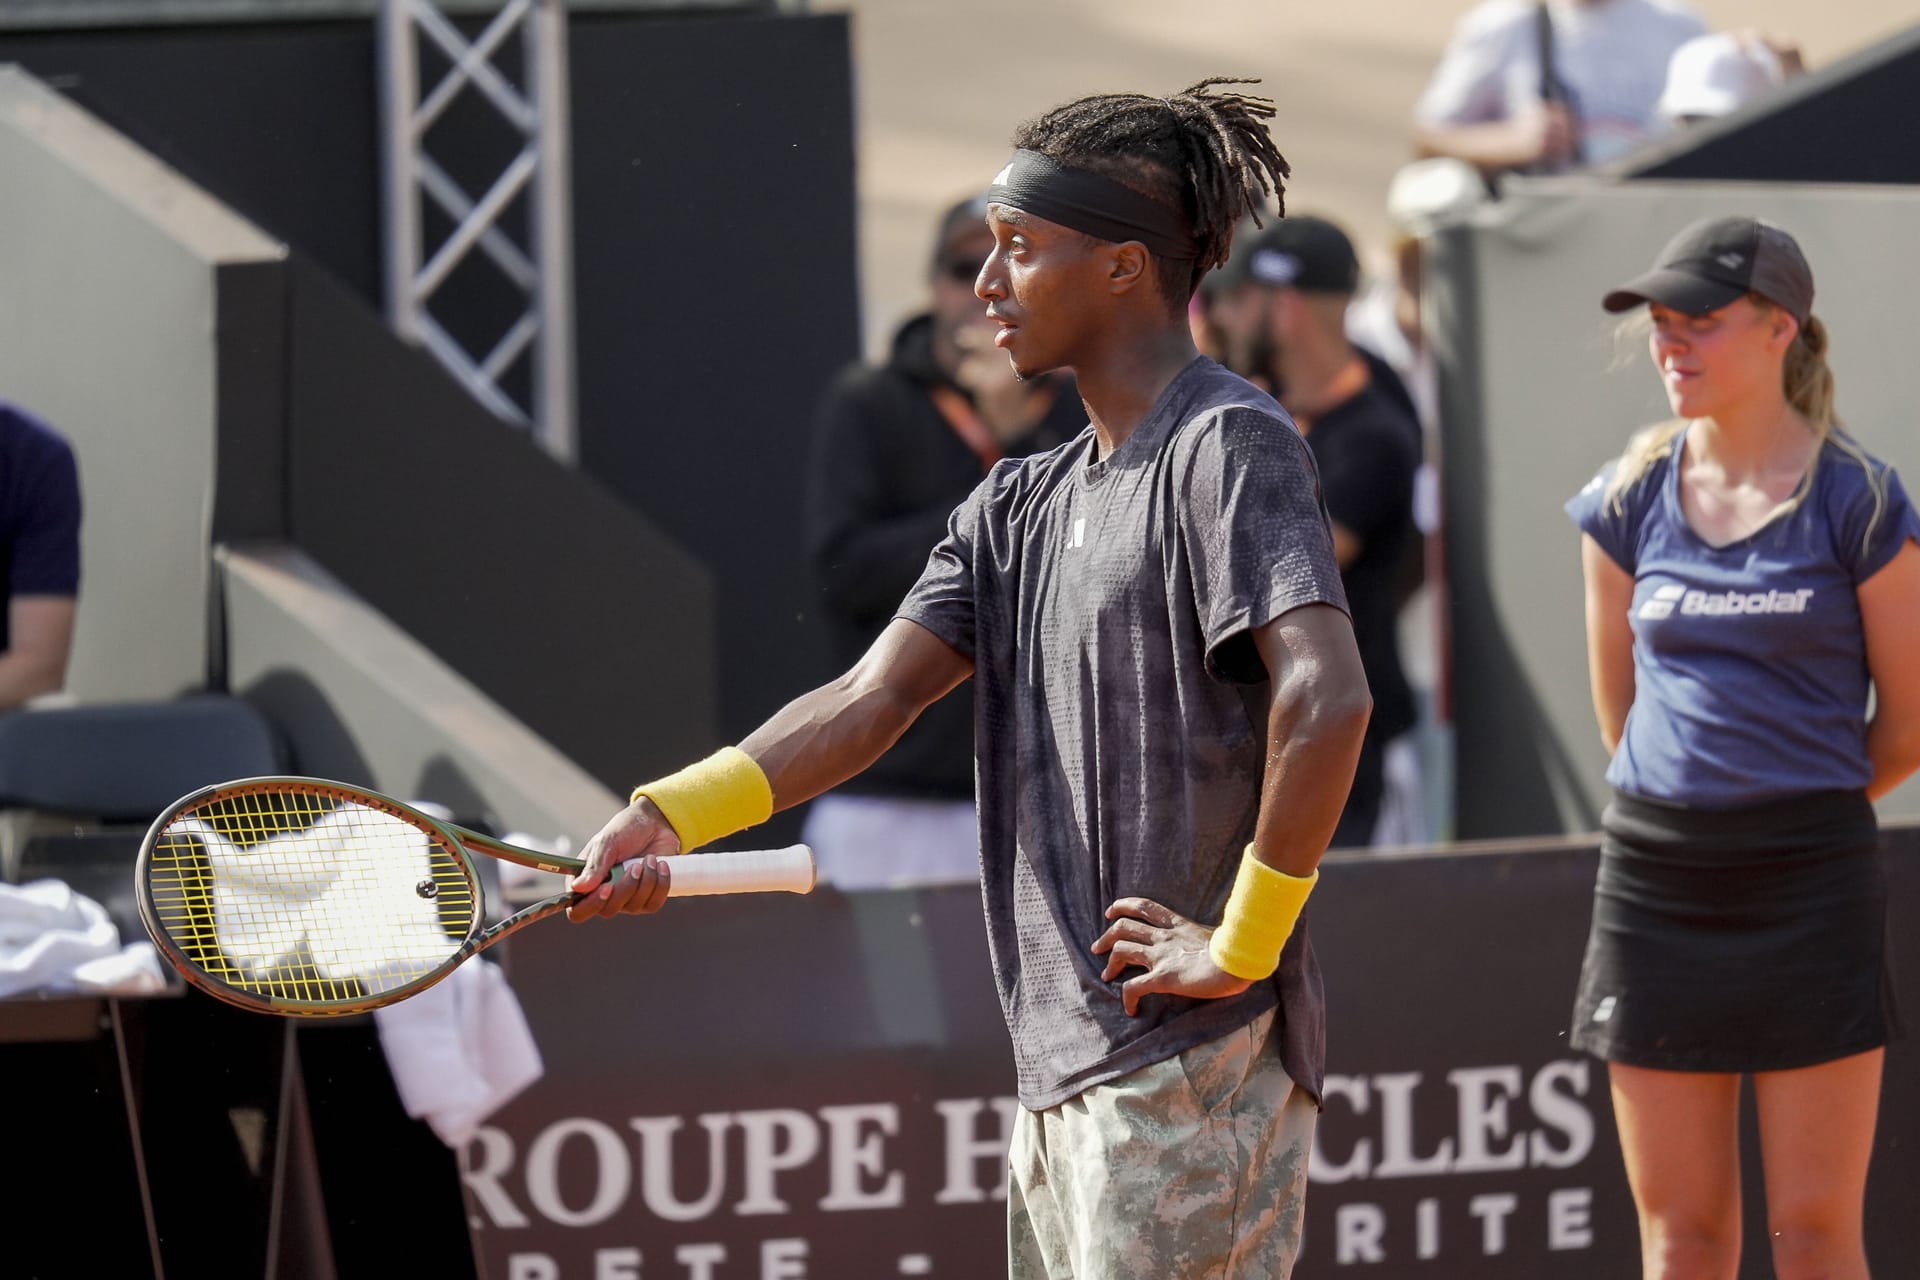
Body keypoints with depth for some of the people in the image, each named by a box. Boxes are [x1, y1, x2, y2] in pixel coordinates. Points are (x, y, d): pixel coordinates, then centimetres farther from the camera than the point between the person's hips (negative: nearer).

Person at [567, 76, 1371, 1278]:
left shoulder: (1229, 446, -10)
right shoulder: (1019, 506, 18)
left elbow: (1327, 700, -23)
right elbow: (874, 699, 9)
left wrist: (1243, 944, -19)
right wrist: (673, 813, -6)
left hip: (1200, 1063, -9)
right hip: (1066, 1074, 9)